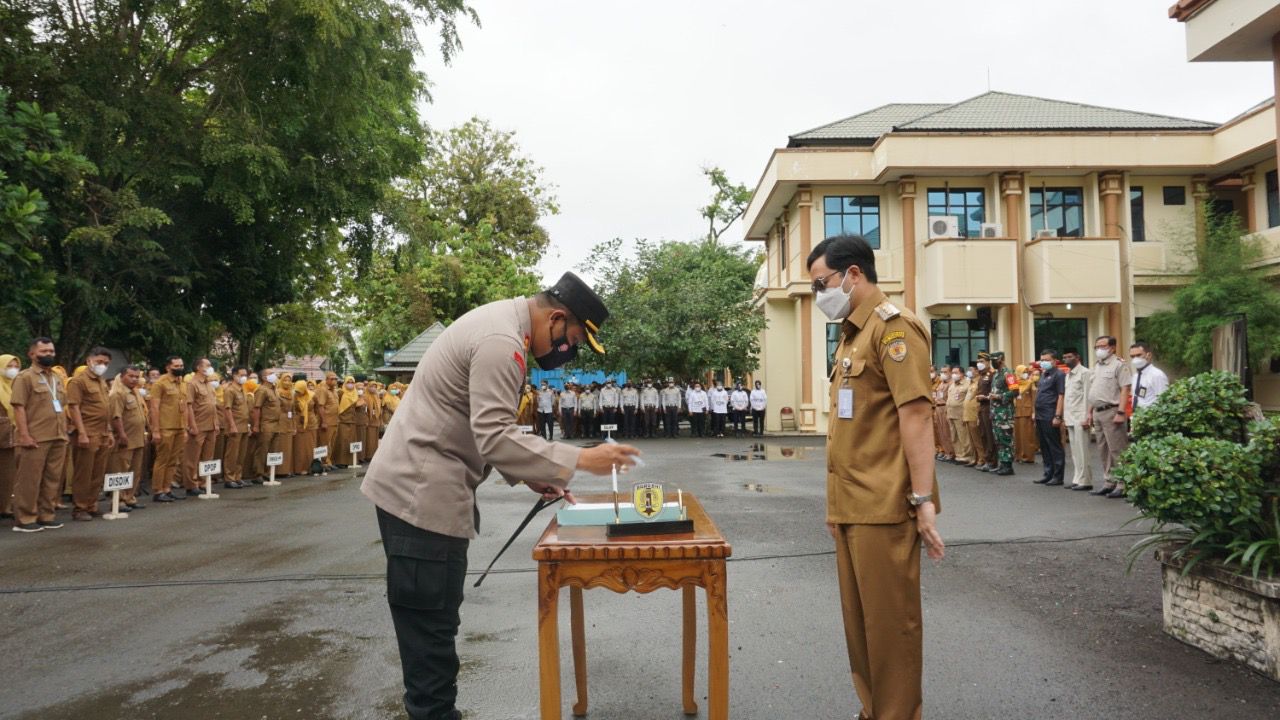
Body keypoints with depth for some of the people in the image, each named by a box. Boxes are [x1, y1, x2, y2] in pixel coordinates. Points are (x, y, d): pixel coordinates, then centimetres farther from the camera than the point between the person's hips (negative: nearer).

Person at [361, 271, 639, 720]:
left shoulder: (499, 323, 12)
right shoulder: (502, 341, -21)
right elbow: (495, 438, -27)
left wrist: (532, 477, 11)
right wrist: (578, 460, -23)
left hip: (420, 488, 11)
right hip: (421, 495, -11)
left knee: (431, 624, 18)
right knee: (431, 627, -1)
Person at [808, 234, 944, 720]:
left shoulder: (892, 326, -10)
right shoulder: (852, 333, 17)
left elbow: (916, 414, -17)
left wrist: (923, 499, -21)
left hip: (883, 505, -9)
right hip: (852, 505, 9)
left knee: (890, 621, 2)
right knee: (860, 620, 17)